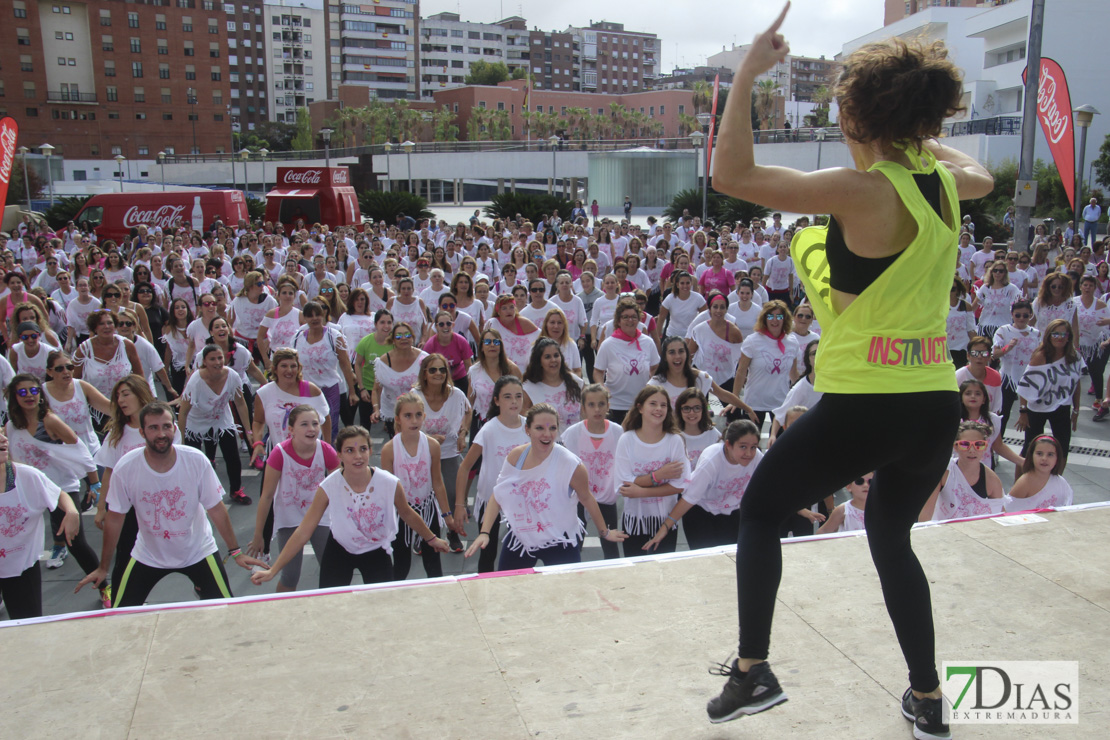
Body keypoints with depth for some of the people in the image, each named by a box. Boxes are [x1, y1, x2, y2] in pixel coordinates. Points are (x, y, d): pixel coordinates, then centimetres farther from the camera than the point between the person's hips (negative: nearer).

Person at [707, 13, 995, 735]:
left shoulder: (865, 191, -17)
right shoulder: (943, 182, 4)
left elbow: (733, 174, -19)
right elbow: (983, 175, 31)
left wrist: (748, 73, -12)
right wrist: (919, 131, 33)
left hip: (861, 404, -7)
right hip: (937, 404, 7)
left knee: (760, 513, 14)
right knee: (892, 539, 26)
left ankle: (752, 670, 14)